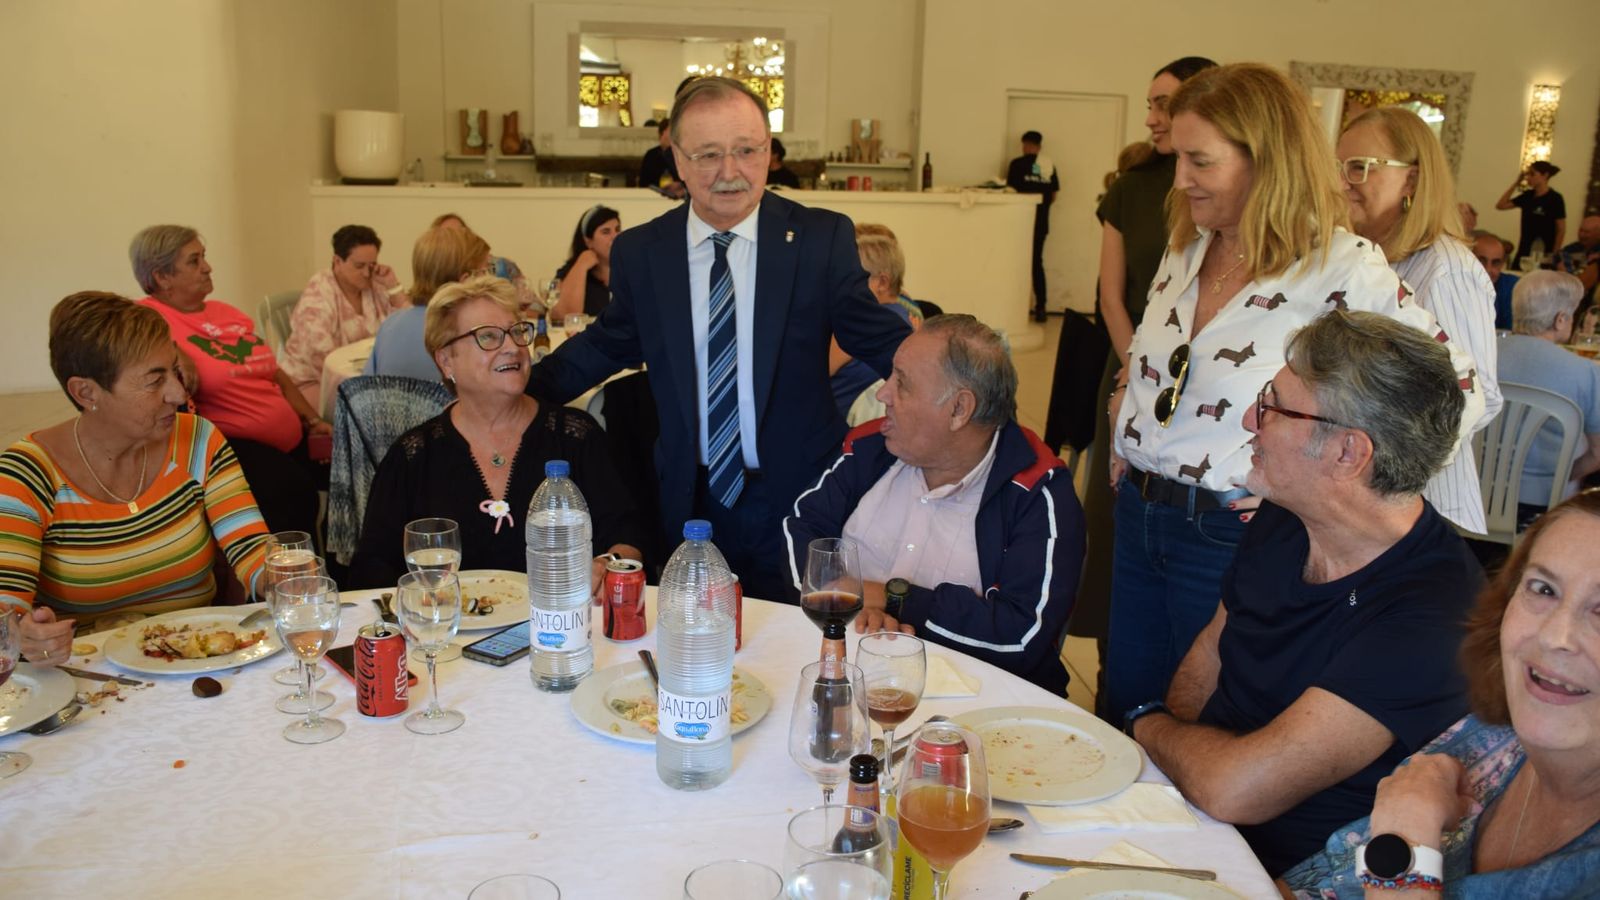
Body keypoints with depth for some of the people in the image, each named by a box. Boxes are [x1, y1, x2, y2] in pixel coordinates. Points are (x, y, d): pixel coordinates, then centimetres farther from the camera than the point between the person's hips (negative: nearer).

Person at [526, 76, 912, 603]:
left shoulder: (823, 238, -6)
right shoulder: (639, 252, -1)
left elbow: (879, 338, -1)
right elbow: (607, 344, 11)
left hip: (799, 501, -1)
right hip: (692, 503, 2)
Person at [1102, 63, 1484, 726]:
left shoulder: (1341, 269, -16)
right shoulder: (1186, 248, 5)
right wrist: (1124, 409, 7)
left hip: (1229, 537, -6)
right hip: (1137, 515, 6)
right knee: (1122, 714, 19)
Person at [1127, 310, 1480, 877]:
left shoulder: (1430, 613, -29)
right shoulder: (1281, 521, -2)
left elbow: (1236, 790, -32)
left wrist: (1150, 725, -11)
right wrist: (1179, 749, -5)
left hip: (1283, 871, -7)